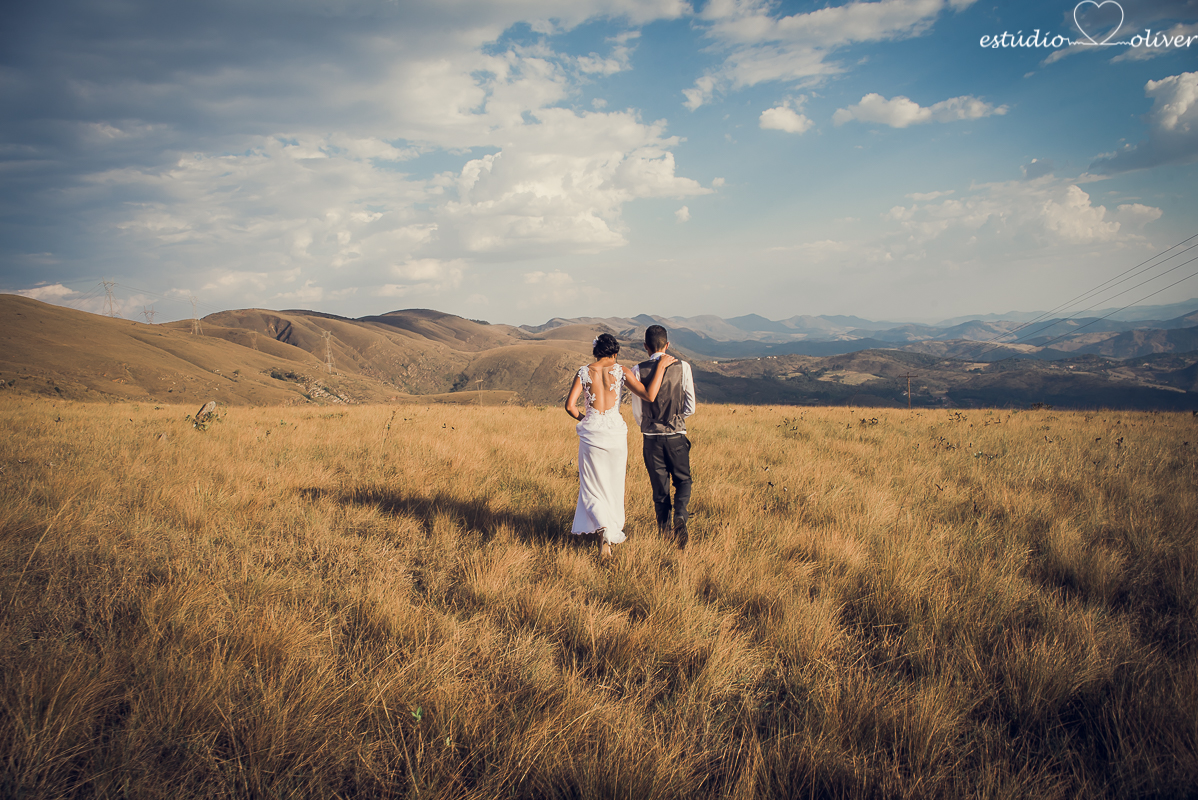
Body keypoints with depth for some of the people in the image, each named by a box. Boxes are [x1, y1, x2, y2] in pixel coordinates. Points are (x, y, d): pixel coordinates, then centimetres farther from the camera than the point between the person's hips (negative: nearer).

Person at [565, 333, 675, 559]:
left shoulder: (584, 373, -1)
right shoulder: (621, 371, -3)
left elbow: (570, 406, -7)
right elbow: (649, 396, -10)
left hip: (592, 431, 0)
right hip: (615, 430, 1)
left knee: (592, 487, 6)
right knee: (615, 485, 17)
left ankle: (602, 529, -18)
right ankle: (616, 532, 28)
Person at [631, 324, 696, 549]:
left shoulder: (638, 371, -6)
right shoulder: (682, 367, -6)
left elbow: (637, 410, 0)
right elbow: (690, 407, -2)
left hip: (651, 437, 1)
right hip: (676, 436, -1)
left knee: (659, 484, 12)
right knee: (683, 480, 15)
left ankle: (663, 528, 15)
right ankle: (680, 516, -10)